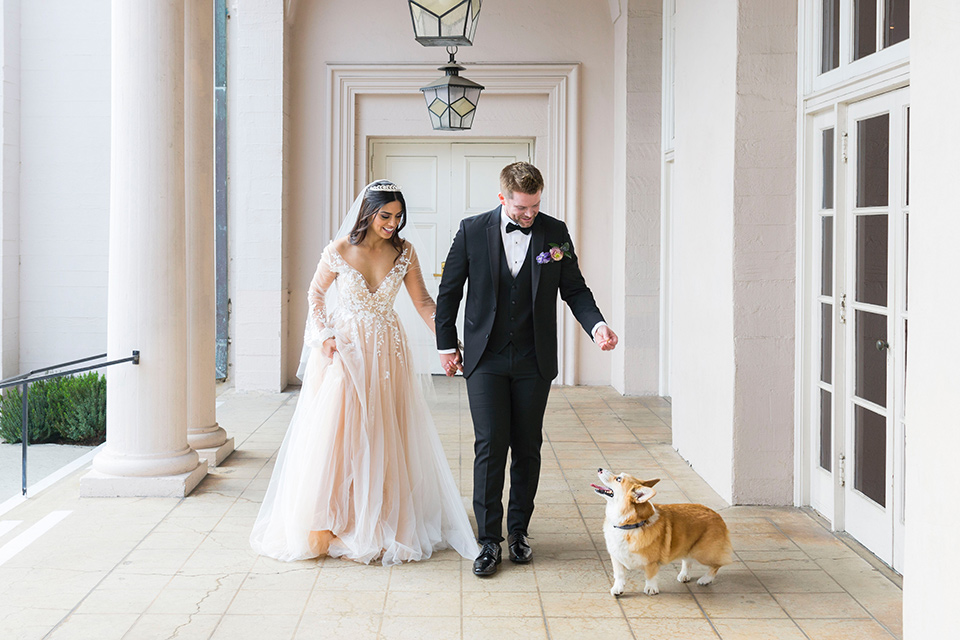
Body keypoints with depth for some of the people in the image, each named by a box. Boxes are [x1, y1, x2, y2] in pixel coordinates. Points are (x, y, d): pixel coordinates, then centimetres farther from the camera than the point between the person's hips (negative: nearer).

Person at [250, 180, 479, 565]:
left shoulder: (404, 253, -2)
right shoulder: (339, 251, -9)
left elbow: (423, 302, 2)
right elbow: (316, 293, 4)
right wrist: (323, 337, -8)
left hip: (387, 353, 3)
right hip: (344, 350, -2)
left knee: (384, 439, 6)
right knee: (335, 434, -3)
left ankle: (381, 525, 17)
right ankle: (323, 525, 7)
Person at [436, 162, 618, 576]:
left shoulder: (555, 233, 1)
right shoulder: (472, 231, -3)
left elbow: (574, 288, 6)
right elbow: (449, 290, 6)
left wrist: (596, 325, -12)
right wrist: (447, 344, 6)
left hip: (533, 360, 2)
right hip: (485, 359, -1)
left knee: (527, 448, 8)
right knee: (490, 446, -6)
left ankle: (519, 531, 22)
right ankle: (489, 539, 2)